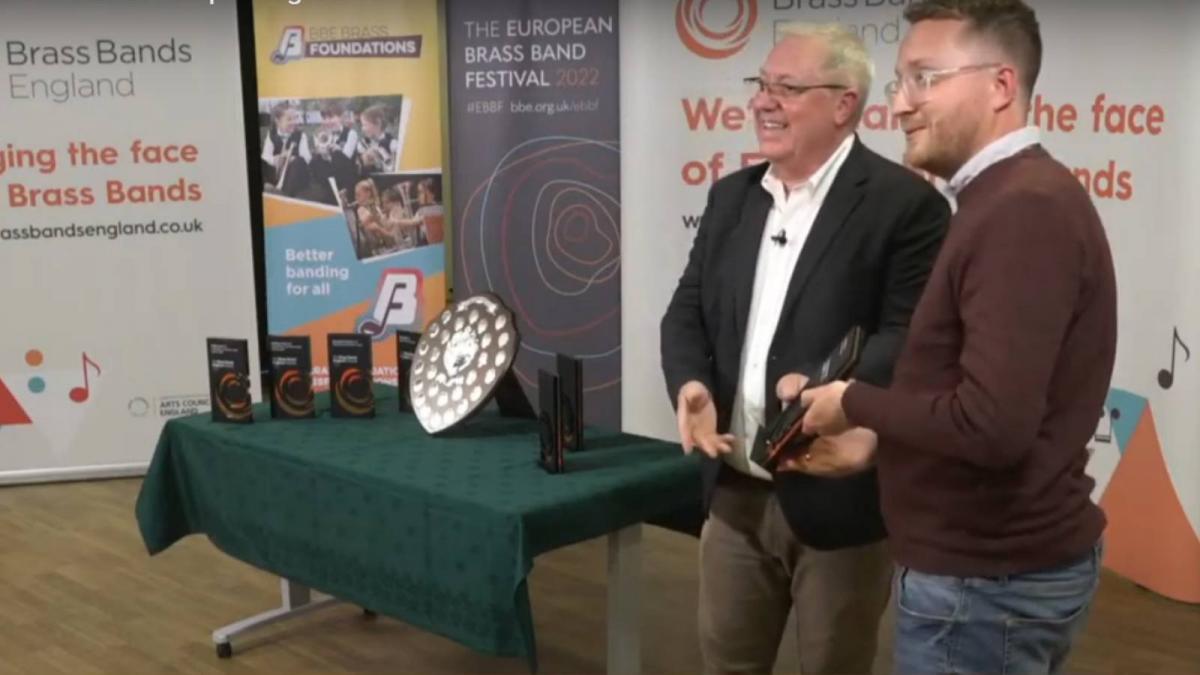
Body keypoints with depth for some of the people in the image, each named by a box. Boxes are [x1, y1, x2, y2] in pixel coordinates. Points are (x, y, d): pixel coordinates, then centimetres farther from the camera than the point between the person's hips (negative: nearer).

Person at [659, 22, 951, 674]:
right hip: (734, 492, 6)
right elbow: (687, 311, 9)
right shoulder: (731, 196, 10)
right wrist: (690, 384, -10)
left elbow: (911, 337, -17)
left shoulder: (904, 203, -11)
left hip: (839, 498, -6)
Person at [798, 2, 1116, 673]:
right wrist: (872, 432, 8)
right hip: (1013, 557, 9)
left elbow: (992, 423, -28)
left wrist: (854, 404, -15)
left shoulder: (1024, 208, -21)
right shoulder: (1012, 198, 11)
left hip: (986, 580, -9)